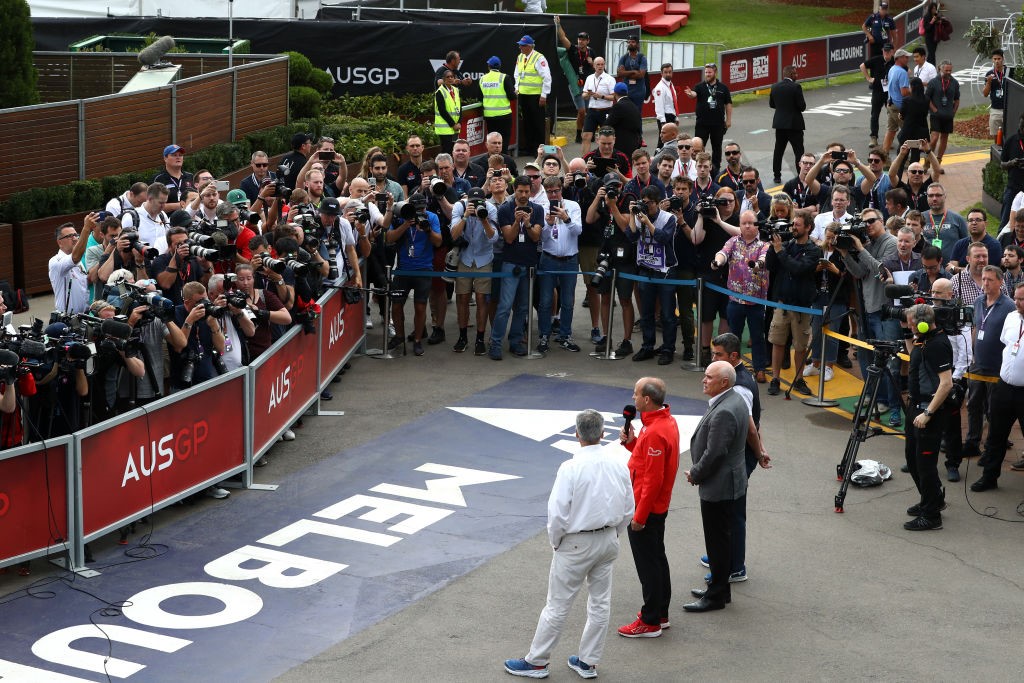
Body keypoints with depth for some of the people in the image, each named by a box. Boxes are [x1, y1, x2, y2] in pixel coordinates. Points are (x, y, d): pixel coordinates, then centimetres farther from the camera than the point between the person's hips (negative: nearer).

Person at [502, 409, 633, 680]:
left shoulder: (571, 468, -21)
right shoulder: (618, 465, -4)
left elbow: (557, 513, -19)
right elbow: (628, 511, 4)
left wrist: (555, 542, -2)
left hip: (576, 544, -5)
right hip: (608, 541, 6)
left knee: (557, 605, 5)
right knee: (600, 603, 15)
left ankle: (537, 661, 16)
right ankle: (588, 661, 25)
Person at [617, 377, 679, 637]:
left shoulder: (655, 433, -26)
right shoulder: (667, 421, 5)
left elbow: (652, 479, -26)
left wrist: (639, 515, -21)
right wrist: (632, 442, -1)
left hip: (646, 509, -10)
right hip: (658, 507, 10)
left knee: (648, 564, -1)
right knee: (657, 558, 19)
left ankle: (650, 622, 8)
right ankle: (661, 613, 31)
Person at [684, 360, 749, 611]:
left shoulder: (724, 412, -27)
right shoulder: (734, 401, 6)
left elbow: (714, 454, -25)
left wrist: (695, 475, -9)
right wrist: (698, 472, 14)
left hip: (719, 487, -10)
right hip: (727, 483, 10)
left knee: (718, 541, 1)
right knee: (719, 540, 20)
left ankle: (716, 596, 10)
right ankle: (719, 588, 31)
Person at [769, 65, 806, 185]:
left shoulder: (775, 87, 1)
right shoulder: (795, 87, -16)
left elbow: (771, 104, 10)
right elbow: (802, 106, -16)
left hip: (779, 123, 5)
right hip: (794, 124, -5)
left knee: (778, 151, 12)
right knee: (799, 152, 1)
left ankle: (777, 176, 14)